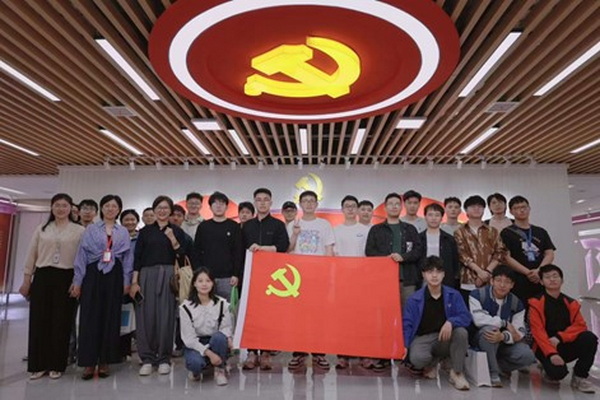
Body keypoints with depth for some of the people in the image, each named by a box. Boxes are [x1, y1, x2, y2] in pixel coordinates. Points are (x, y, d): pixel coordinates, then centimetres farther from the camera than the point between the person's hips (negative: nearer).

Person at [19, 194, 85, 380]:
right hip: (42, 277, 3)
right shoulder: (41, 229, 10)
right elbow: (31, 256, 11)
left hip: (66, 279, -2)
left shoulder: (79, 231, 1)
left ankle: (56, 365, 15)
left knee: (61, 322, 2)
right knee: (39, 321, 4)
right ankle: (38, 365, 17)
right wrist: (26, 280, 8)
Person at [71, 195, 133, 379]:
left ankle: (104, 362, 13)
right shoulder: (90, 230, 7)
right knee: (90, 317, -2)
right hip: (93, 274, -1)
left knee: (111, 318, 3)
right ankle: (88, 362, 6)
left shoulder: (124, 233, 11)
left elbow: (127, 258, 10)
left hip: (114, 277, 1)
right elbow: (82, 255, 3)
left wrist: (127, 282, 3)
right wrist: (77, 281, -2)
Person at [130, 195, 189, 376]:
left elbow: (182, 257, 2)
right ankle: (147, 359, 11)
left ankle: (164, 359, 11)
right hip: (147, 275, 1)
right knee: (146, 316, -1)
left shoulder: (177, 231, 8)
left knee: (165, 317, -1)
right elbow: (137, 258, 6)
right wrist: (134, 281, -2)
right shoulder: (145, 231, 10)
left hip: (168, 276, -1)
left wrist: (173, 240, -11)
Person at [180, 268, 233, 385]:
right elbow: (189, 337, -12)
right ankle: (195, 370, 5)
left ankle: (219, 370, -9)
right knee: (195, 362, -34)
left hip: (216, 343, 1)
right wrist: (208, 353, -24)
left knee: (219, 336, -34)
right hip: (195, 344, -1)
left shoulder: (222, 303, -6)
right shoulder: (186, 307, -11)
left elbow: (226, 327, -2)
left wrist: (228, 338, -28)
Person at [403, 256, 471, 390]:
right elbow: (407, 323, -6)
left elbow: (466, 317, -8)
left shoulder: (453, 295, -1)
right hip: (422, 338, -1)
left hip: (445, 337, 1)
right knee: (417, 358, -33)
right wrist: (404, 345, -20)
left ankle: (457, 373, -11)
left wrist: (451, 322, -30)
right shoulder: (414, 299, -6)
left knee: (461, 332, -31)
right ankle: (432, 363, 10)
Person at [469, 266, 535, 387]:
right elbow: (479, 319, -27)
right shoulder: (477, 295, -12)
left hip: (505, 343, 3)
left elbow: (519, 332, -10)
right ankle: (493, 373, -20)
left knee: (527, 355, -23)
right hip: (481, 339, -3)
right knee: (489, 328, -36)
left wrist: (503, 336, -32)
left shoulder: (516, 303, -2)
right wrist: (505, 323, -20)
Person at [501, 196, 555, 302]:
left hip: (541, 282, 4)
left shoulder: (541, 232, 18)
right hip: (518, 284, -4)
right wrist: (528, 272, -15)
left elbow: (550, 254, 9)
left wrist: (538, 271, -9)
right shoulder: (507, 233, 4)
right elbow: (507, 258, -6)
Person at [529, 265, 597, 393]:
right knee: (558, 372, -32)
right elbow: (538, 331, -14)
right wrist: (551, 353, -27)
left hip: (566, 346, 4)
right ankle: (551, 371, 10)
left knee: (590, 338, -24)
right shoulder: (536, 303, -6)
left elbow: (580, 325, -5)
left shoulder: (571, 303, 7)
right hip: (546, 348, -4)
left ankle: (580, 377, -5)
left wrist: (559, 337, -21)